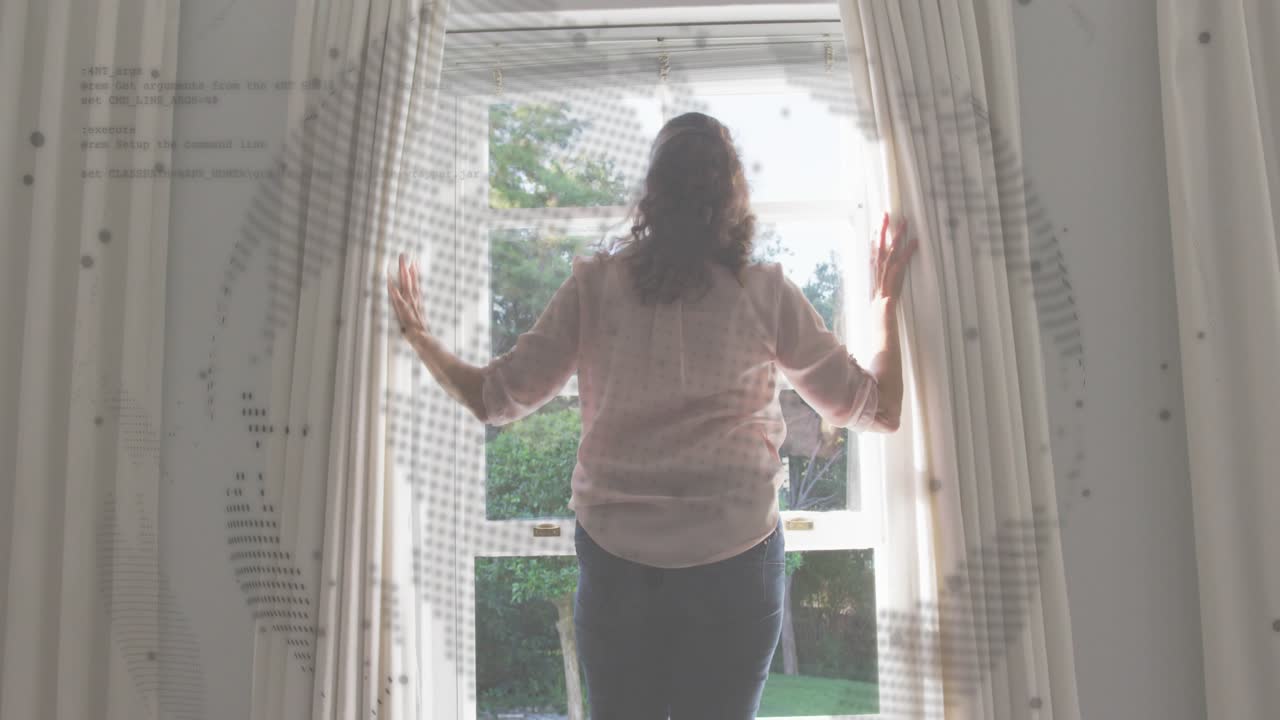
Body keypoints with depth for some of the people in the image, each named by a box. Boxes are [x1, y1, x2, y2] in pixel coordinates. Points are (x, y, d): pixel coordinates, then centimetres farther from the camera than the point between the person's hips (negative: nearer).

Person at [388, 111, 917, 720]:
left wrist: (418, 335, 17)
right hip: (735, 561, 0)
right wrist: (886, 303, 18)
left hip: (614, 559, 1)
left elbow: (495, 399, 1)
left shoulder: (595, 284, -3)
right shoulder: (765, 293, -4)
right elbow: (877, 410, 4)